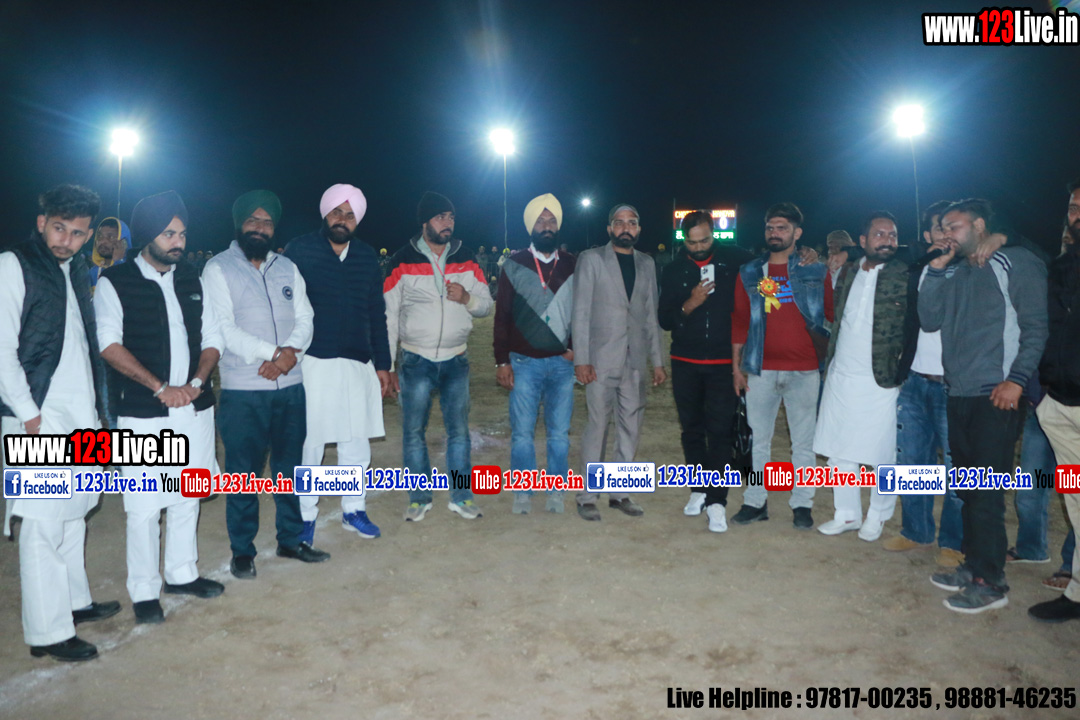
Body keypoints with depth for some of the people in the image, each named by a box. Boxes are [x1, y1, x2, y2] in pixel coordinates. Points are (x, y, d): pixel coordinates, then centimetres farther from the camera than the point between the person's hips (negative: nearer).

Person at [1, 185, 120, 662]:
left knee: (73, 513, 17)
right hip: (40, 416, -7)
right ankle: (47, 632, 5)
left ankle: (74, 601, 30)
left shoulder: (77, 270, 14)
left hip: (80, 415, 8)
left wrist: (96, 404, 12)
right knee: (43, 523, -4)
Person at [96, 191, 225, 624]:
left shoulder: (191, 282, 11)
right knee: (144, 504, -1)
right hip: (144, 412, -4)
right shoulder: (114, 283, -2)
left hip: (194, 406, 5)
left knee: (188, 495, 13)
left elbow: (212, 339, 10)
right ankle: (144, 592, 13)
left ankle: (182, 574, 28)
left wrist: (196, 382, -6)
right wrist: (160, 387, -15)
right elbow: (110, 345, -10)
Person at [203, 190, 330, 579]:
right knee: (243, 472, 3)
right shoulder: (218, 269, -2)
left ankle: (291, 539, 27)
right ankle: (242, 551, 18)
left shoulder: (287, 268, 12)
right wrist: (272, 352, -19)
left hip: (290, 386, 4)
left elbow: (305, 319, 6)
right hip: (242, 390, -4)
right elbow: (223, 327, -12)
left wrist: (292, 351, -15)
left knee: (290, 467, 13)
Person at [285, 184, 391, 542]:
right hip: (312, 362, -3)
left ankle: (354, 510, 26)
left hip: (358, 364, 4)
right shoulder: (300, 250, -1)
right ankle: (305, 516, 18)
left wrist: (382, 364, 11)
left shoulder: (367, 256, 10)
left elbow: (377, 313, 13)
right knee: (309, 444, 2)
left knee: (356, 444, 10)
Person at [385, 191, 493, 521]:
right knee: (413, 432, 3)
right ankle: (419, 497, 19)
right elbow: (388, 315, -2)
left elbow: (486, 305, 9)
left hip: (456, 360, 2)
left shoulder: (465, 259, 5)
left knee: (459, 430, 7)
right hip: (416, 361, -2)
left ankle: (461, 496, 20)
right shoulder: (403, 261, -3)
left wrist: (467, 298, -15)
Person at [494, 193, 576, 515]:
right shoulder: (514, 265, 2)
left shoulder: (572, 266, 7)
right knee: (522, 431, 2)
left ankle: (555, 492, 18)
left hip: (562, 363, 1)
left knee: (560, 432, 6)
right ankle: (522, 492, 15)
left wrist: (578, 348, -1)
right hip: (524, 363, -1)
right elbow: (502, 316, 1)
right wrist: (502, 361, -3)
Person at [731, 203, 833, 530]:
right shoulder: (749, 273, 8)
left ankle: (801, 505, 16)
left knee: (803, 441, 5)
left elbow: (830, 315, 6)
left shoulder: (816, 271, 4)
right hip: (760, 369, 1)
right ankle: (755, 502, 17)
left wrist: (827, 356, -5)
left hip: (804, 370, -1)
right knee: (758, 439, 7)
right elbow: (739, 320, 8)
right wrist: (736, 365, 5)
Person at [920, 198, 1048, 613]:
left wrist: (1017, 379, -17)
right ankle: (973, 565, 23)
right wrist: (936, 269, 3)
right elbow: (930, 320, 7)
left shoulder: (1016, 263, -2)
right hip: (959, 394, 7)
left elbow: (1036, 326, -8)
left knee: (985, 492, -5)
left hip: (996, 396, -7)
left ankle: (990, 583, 4)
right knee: (968, 487, 12)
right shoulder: (954, 274, 17)